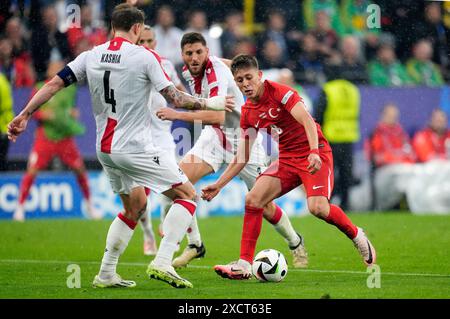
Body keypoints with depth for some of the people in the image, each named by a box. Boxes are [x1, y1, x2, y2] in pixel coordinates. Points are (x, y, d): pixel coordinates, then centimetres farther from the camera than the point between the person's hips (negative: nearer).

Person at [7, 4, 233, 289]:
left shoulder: (90, 56, 5)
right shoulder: (145, 57, -10)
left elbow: (54, 84, 2)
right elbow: (175, 98, -11)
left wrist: (24, 116, 8)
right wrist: (210, 104, 3)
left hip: (106, 151, 7)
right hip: (137, 148, -7)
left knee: (135, 207, 24)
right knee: (187, 195, 4)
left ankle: (106, 275, 20)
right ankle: (162, 263, -11)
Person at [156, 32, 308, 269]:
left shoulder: (216, 74, -29)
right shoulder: (188, 70, -4)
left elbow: (218, 116, -43)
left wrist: (179, 115, -49)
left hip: (242, 136, -6)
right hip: (214, 135, 6)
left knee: (264, 205, 1)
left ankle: (295, 243, 30)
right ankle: (194, 245, -7)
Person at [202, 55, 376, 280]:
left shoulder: (279, 92, -12)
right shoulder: (247, 112, 8)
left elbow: (307, 121, -23)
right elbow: (242, 157, 15)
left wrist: (314, 152, -39)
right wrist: (218, 185, 8)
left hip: (314, 154, -6)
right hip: (287, 158, 6)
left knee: (318, 208, -26)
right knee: (252, 200, -12)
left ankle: (357, 236, 3)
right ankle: (244, 265, -9)